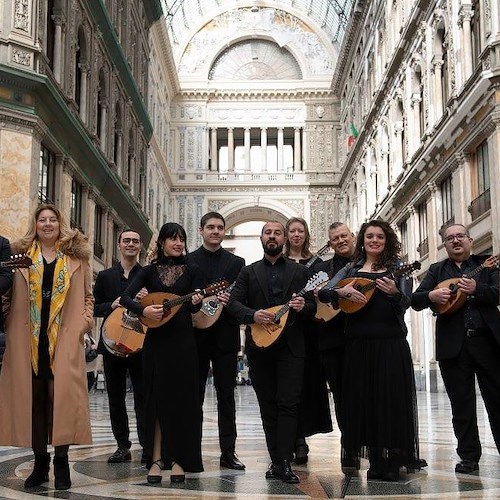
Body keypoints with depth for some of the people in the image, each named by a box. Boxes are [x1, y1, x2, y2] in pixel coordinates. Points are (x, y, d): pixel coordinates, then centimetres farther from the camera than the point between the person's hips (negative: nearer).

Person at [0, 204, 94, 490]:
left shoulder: (76, 257, 11)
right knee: (32, 398, 3)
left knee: (62, 397, -6)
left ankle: (62, 462, 1)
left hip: (64, 340, -1)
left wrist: (84, 323, -1)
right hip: (29, 340, 2)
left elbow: (88, 297, 13)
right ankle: (40, 461, 12)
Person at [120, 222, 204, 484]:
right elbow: (126, 297, -5)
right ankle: (156, 459, 10)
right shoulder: (149, 271, 7)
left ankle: (179, 460, 9)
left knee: (182, 398, 1)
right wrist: (144, 310, -22)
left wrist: (196, 301, -24)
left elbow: (194, 306, -1)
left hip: (183, 341, -1)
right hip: (155, 340, 1)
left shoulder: (193, 271, 6)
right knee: (157, 398, 4)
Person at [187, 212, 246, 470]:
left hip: (225, 336, 1)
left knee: (226, 395, 4)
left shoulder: (236, 263, 10)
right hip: (196, 336, -1)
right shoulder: (187, 261, 5)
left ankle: (228, 452, 9)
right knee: (194, 395, 6)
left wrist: (228, 301, -16)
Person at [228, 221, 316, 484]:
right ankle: (277, 461, 13)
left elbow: (312, 307, 8)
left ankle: (283, 463, -9)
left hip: (290, 346, -1)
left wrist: (302, 306, -14)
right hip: (259, 345, 2)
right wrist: (253, 315, -16)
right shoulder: (249, 272, 11)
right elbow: (234, 302, 2)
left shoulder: (299, 271, 11)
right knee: (268, 405, 5)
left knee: (288, 403, -8)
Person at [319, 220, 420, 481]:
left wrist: (394, 292, -27)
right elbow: (324, 292, 4)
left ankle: (392, 461, 7)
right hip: (359, 344, 3)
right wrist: (343, 291, -16)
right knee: (363, 400, 4)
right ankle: (375, 460, 14)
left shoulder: (398, 268, 5)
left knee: (391, 399, -2)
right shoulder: (351, 269, 12)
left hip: (391, 344, -2)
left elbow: (406, 303, -6)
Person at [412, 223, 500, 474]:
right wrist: (432, 296, -17)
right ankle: (469, 457, 14)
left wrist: (476, 289, -23)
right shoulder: (437, 270, 14)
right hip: (453, 347, 1)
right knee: (461, 405, 5)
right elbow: (415, 300, 5)